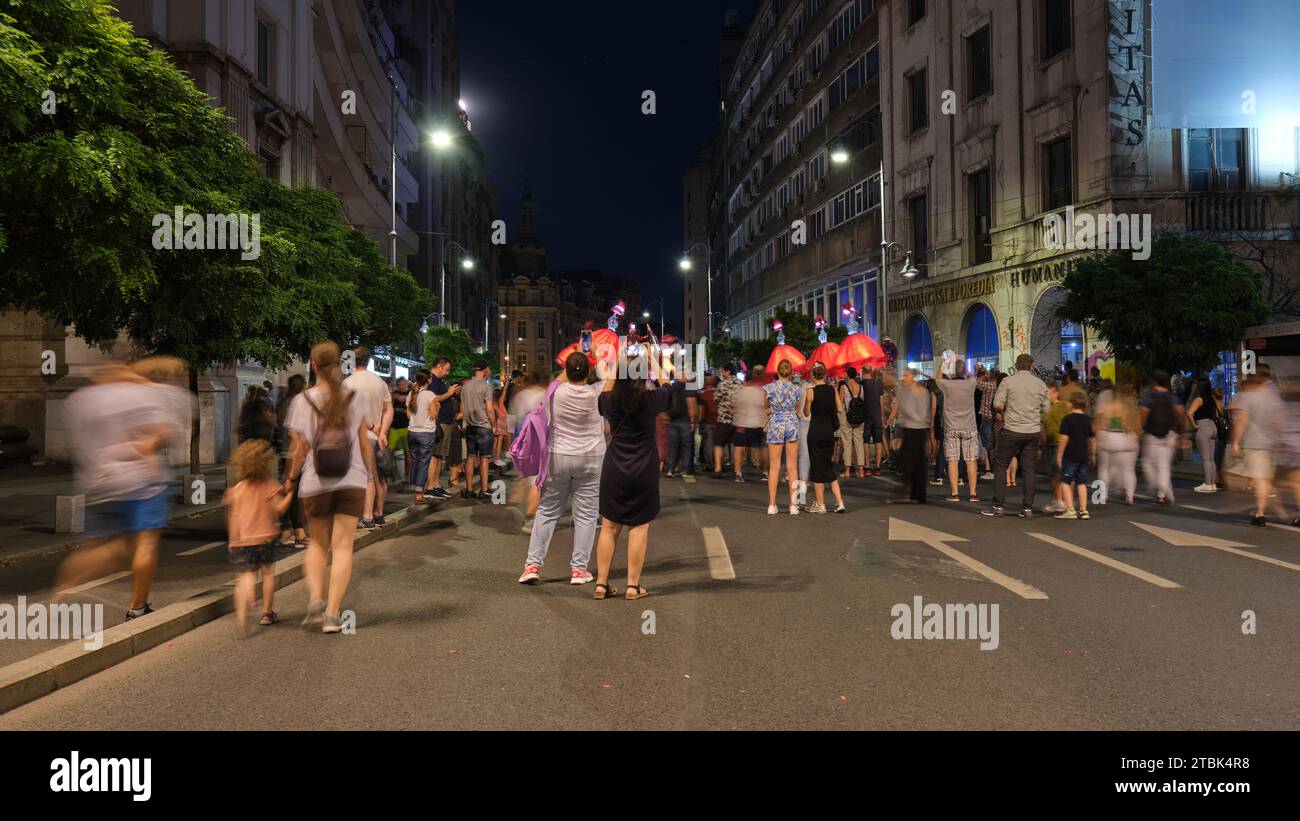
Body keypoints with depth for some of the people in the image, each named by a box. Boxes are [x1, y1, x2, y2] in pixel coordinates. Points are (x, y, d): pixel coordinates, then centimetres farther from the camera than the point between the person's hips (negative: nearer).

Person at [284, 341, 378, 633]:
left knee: (317, 543, 19)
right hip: (351, 481, 0)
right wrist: (370, 473, 16)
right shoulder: (354, 399, 0)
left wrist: (291, 478, 11)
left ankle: (316, 598, 2)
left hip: (315, 483, 0)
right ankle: (332, 614, -2)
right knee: (343, 546, 1)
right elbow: (365, 443, 3)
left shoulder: (302, 400, -3)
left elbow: (300, 449, -3)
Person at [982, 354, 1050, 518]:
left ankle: (998, 506, 4)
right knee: (1029, 470, 7)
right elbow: (1046, 410, 9)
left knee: (1000, 466, 5)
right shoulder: (1040, 384, 5)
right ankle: (1027, 508, 8)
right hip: (1033, 431, 3)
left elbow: (997, 405, -9)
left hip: (1012, 430, -3)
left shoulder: (1008, 381, -5)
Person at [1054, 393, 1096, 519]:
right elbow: (1092, 439, 17)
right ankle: (1083, 511, 12)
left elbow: (1064, 439, -14)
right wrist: (1092, 455, 27)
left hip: (1070, 456, -6)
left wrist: (1059, 455, -8)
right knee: (1081, 483, 10)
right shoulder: (1087, 420, 10)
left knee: (1065, 482, -1)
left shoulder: (1068, 419, -10)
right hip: (1084, 456, 6)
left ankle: (1070, 510, -8)